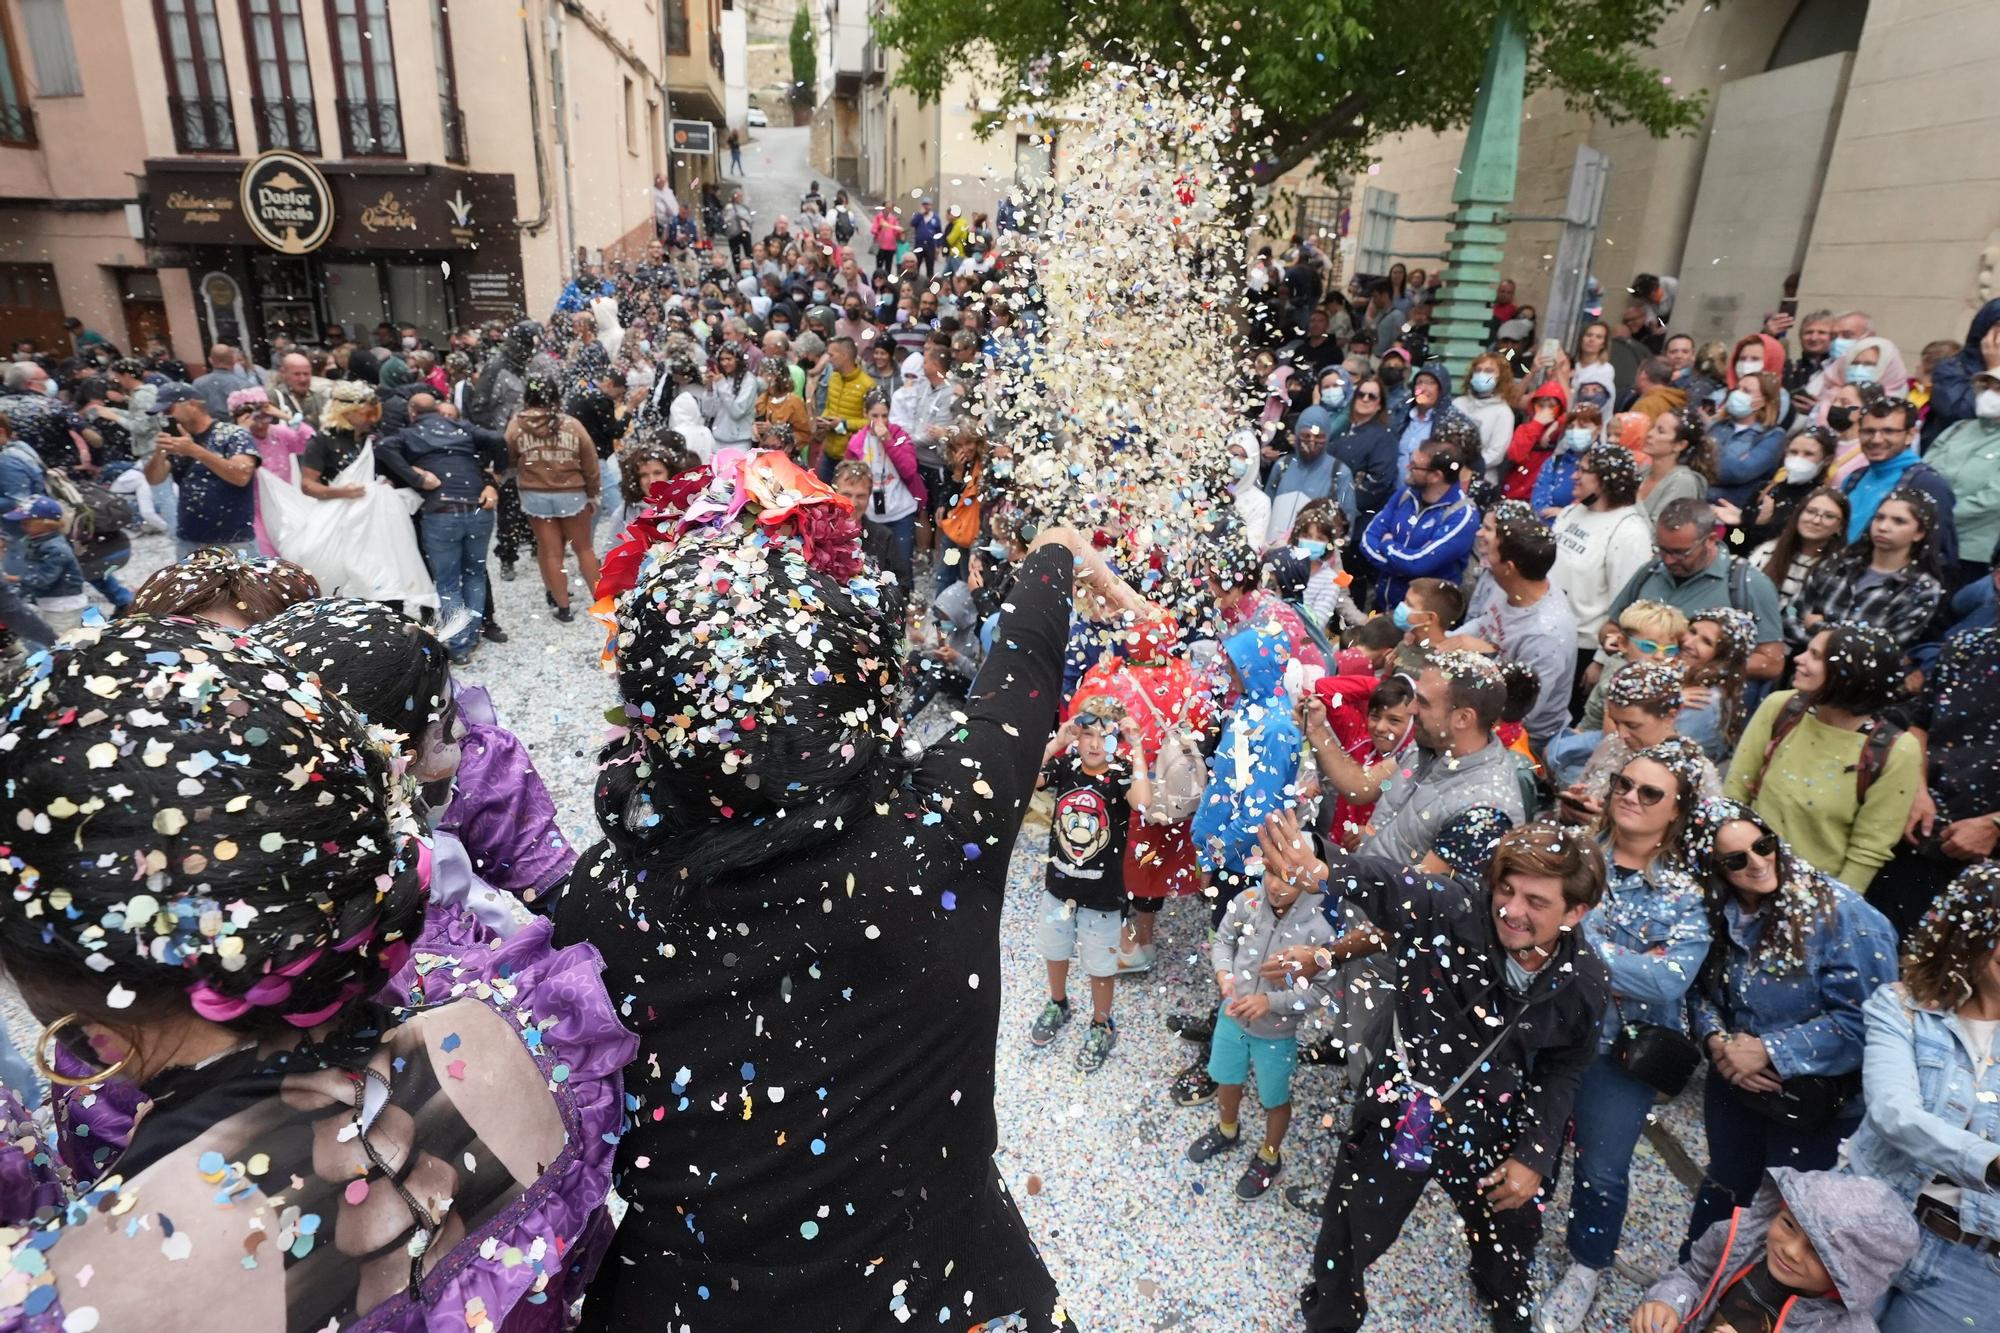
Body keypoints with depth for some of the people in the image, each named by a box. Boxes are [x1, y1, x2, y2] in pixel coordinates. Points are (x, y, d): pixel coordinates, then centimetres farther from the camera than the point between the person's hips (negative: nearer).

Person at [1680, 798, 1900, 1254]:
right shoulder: (1715, 914, -8)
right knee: (1726, 1185, 25)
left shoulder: (1840, 913, -22)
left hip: (1816, 1100, -4)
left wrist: (1770, 1051, -25)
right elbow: (1700, 990, 2)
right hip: (1734, 1084, 4)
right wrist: (1717, 1040, -16)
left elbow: (1862, 1019, -24)